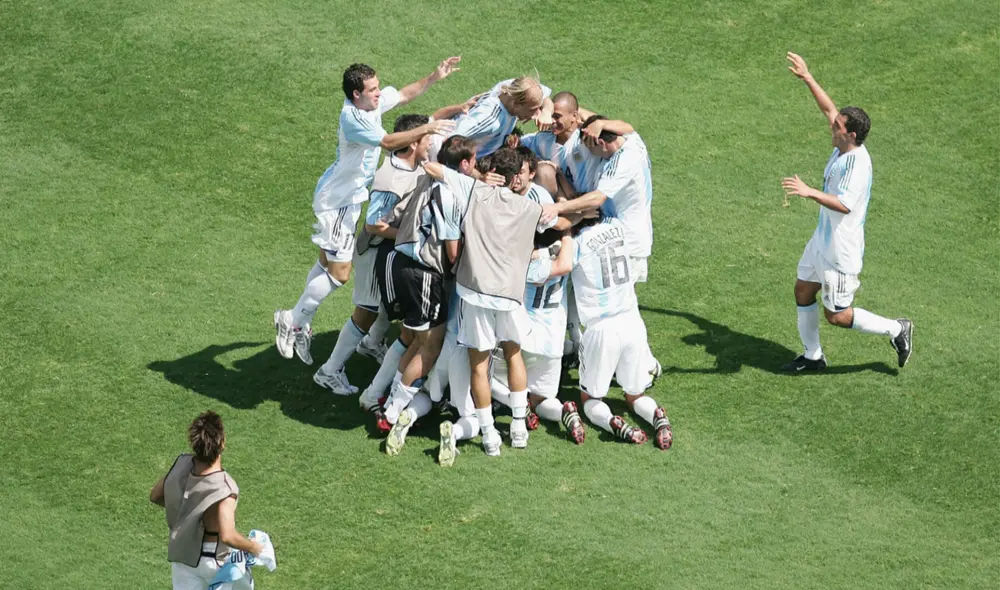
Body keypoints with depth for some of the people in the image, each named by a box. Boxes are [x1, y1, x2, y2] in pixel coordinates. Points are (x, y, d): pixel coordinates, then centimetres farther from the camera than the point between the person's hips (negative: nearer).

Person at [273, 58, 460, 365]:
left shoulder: (375, 101, -3)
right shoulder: (351, 118, -29)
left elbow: (405, 94, 14)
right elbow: (389, 142, -31)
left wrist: (434, 77, 5)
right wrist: (427, 128, -28)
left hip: (350, 195, 10)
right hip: (337, 200, -10)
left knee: (327, 264, 17)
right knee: (339, 272, -7)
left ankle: (301, 327, 27)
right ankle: (291, 320, 6)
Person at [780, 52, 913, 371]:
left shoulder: (856, 163, -29)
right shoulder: (844, 145, -3)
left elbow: (844, 204, -40)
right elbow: (829, 108, 12)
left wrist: (809, 192, -47)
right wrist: (807, 78, 11)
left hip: (841, 250, -10)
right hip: (823, 239, 10)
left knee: (836, 315, 1)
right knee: (803, 291, 18)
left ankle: (896, 329, 17)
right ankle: (812, 356, 32)